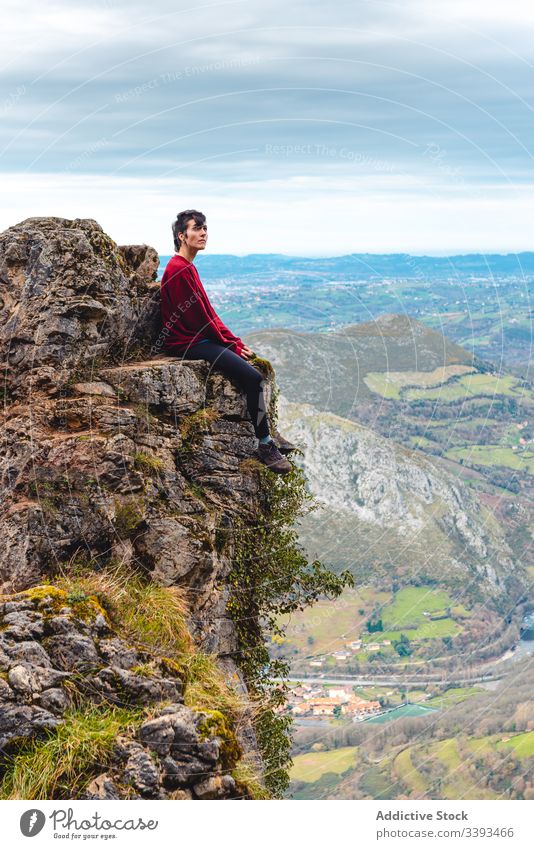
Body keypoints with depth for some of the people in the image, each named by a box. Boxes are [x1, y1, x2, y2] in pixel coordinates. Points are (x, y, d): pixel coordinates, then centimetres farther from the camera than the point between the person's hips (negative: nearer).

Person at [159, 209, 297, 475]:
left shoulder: (187, 267, 16)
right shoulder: (180, 270, -17)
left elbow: (208, 311, 17)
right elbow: (199, 316, -17)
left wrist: (235, 341, 8)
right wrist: (231, 345, -8)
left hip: (200, 339, 11)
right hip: (187, 344, -11)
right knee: (252, 376, -19)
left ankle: (267, 430, 17)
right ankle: (265, 445, -11)